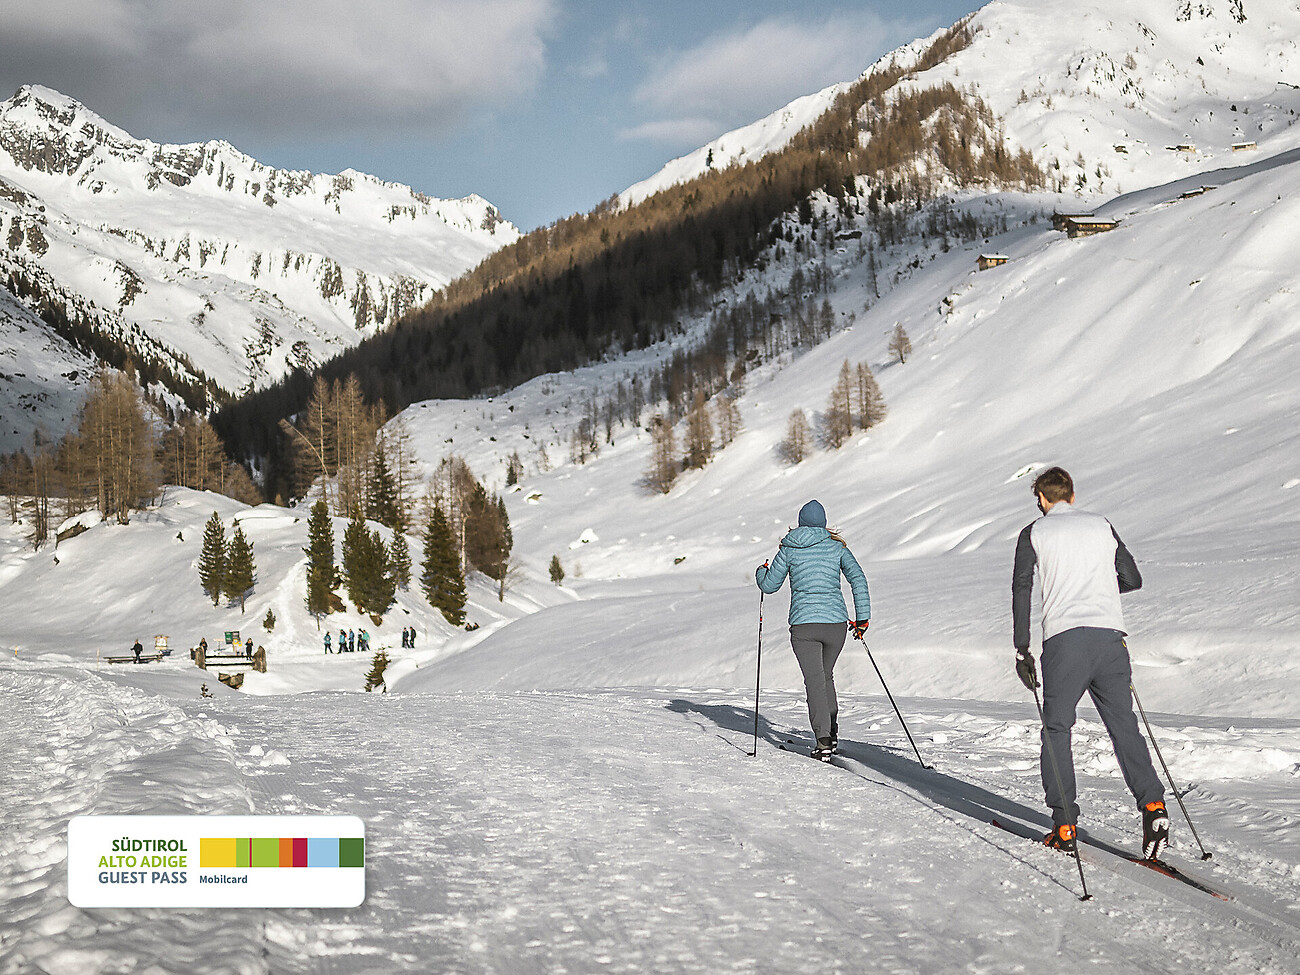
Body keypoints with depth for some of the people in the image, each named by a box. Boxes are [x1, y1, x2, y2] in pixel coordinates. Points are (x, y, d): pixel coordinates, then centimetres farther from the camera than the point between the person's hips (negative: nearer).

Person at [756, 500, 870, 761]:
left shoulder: (788, 549, 3)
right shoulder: (837, 546, 5)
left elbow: (769, 585, 8)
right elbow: (858, 578, -4)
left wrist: (760, 573, 32)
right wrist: (862, 617, 1)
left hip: (803, 624, -2)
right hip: (836, 622, 2)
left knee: (815, 681, -2)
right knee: (826, 675, 23)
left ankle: (823, 741, -17)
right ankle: (832, 734, 20)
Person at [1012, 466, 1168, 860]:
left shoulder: (1034, 533, 10)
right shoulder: (1102, 525, 19)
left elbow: (1021, 588, -1)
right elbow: (1133, 579, 22)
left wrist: (1022, 649, -1)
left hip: (1064, 638, -2)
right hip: (1110, 634, 3)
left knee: (1056, 730, 7)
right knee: (1123, 725, 6)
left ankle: (1065, 827, 2)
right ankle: (1152, 804, -13)